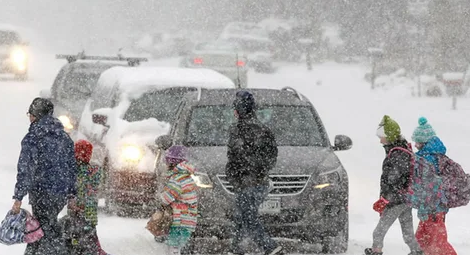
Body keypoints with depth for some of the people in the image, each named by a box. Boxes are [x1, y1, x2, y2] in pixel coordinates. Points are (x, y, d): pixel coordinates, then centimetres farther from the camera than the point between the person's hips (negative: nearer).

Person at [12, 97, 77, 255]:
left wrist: (18, 198, -16)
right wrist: (72, 193, 21)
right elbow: (72, 167, 15)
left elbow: (25, 169, -16)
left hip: (43, 193, -7)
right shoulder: (64, 136, 10)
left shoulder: (32, 138, -11)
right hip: (63, 193, 7)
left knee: (48, 232, -2)